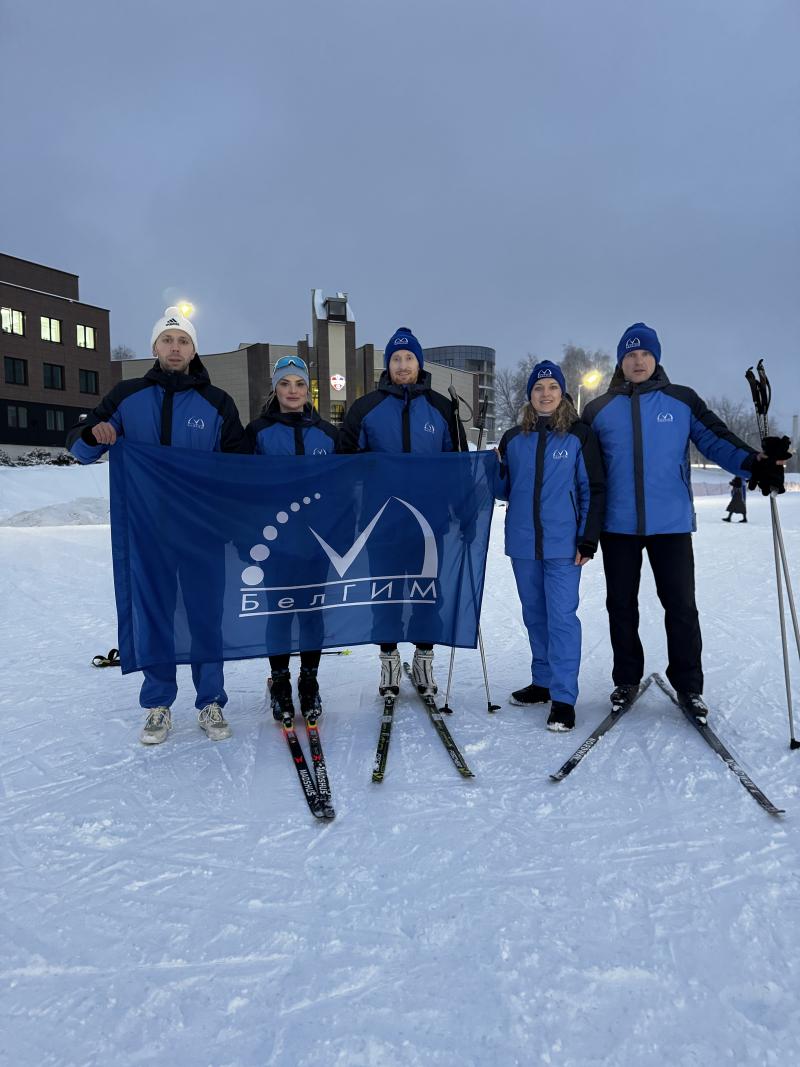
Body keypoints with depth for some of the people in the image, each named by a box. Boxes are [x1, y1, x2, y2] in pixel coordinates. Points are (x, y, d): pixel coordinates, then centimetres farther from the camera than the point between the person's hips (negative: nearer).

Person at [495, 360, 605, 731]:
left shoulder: (579, 436, -1)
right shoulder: (513, 439, 9)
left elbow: (594, 490, -2)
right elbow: (504, 489, 14)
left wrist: (588, 540, -7)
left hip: (562, 545, -4)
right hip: (523, 545, 4)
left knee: (562, 617, -6)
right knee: (534, 615, 14)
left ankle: (564, 698, 1)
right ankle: (543, 682, 29)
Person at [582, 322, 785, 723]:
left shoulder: (682, 400, 5)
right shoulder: (599, 410, 7)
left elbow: (716, 439, 1)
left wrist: (753, 464, -16)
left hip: (671, 524, -1)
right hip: (617, 525, 1)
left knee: (681, 605, 2)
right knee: (621, 605, 9)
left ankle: (688, 686, 17)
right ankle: (626, 680, 24)